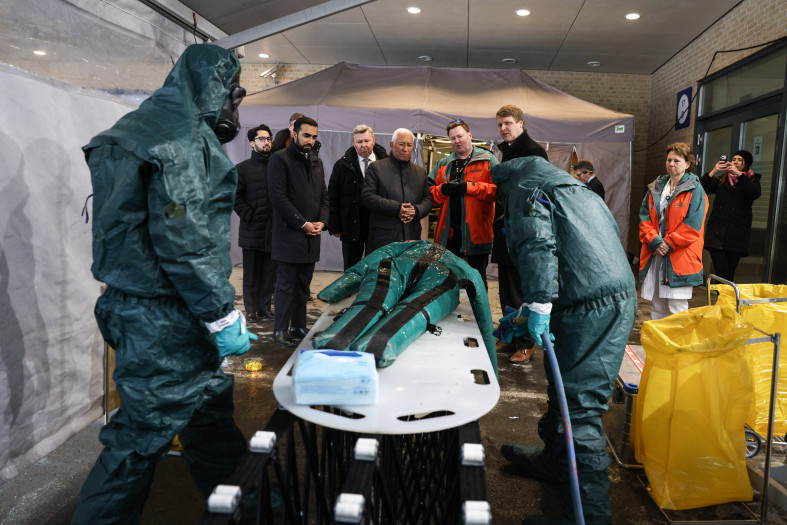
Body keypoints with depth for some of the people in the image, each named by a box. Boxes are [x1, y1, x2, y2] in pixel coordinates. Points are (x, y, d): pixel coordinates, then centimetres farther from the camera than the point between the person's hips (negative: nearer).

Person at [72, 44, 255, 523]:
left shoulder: (151, 125, 17)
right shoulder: (183, 135, -14)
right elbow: (184, 239, -23)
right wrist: (222, 315, -18)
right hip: (164, 318, -11)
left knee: (210, 407, 20)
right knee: (144, 432, 2)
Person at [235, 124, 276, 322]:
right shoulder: (242, 168, 4)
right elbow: (236, 197, 0)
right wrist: (250, 216, -9)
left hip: (273, 230, 2)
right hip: (252, 230, -2)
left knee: (270, 272, 7)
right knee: (251, 274, 4)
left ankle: (265, 308, 18)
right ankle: (251, 310, 15)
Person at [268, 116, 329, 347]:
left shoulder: (316, 161, 17)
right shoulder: (280, 159, -3)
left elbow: (323, 195, 18)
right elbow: (278, 196, -11)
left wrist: (321, 221, 1)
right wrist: (302, 223, -13)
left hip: (311, 234, 6)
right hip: (289, 233, -6)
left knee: (303, 284, 11)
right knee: (286, 283, -2)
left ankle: (299, 326, 20)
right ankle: (281, 329, 8)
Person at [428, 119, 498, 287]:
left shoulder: (487, 160, 3)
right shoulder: (443, 164, 16)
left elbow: (497, 190, -11)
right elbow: (429, 195, 10)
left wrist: (469, 187, -17)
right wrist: (443, 189, -10)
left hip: (476, 231, -4)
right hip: (448, 232, 4)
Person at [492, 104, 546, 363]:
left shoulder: (533, 151, -9)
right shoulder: (507, 152, 19)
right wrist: (500, 214, 13)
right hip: (506, 230, 9)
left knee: (523, 289, -2)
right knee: (507, 289, 13)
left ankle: (527, 343, 9)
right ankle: (511, 338, 25)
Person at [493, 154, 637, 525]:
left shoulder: (527, 189, 1)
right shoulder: (578, 191, 29)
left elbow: (536, 246, -17)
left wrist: (539, 304, -21)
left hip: (593, 307, -10)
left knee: (579, 404, -8)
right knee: (564, 386, 21)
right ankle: (555, 460, 39)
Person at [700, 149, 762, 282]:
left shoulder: (752, 180, 12)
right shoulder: (721, 179, 17)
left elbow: (755, 193, -10)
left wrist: (738, 173, -17)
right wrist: (713, 172, -11)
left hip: (737, 235, 0)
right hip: (717, 232, 0)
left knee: (729, 274, 2)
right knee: (721, 274, -12)